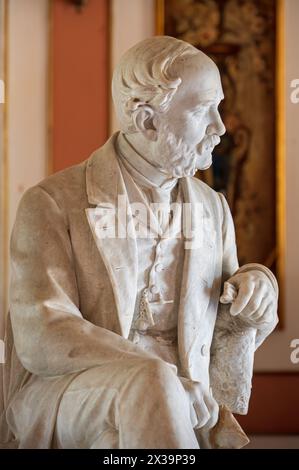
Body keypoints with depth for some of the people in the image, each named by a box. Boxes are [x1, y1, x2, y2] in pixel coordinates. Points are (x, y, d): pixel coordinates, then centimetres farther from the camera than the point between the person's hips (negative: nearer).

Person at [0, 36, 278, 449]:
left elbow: (230, 330, 19)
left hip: (179, 411, 5)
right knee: (149, 384, -35)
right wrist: (167, 382, -25)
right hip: (62, 396, -4)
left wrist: (256, 289, -4)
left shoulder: (213, 207, 12)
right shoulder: (51, 204, -4)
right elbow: (41, 338, -15)